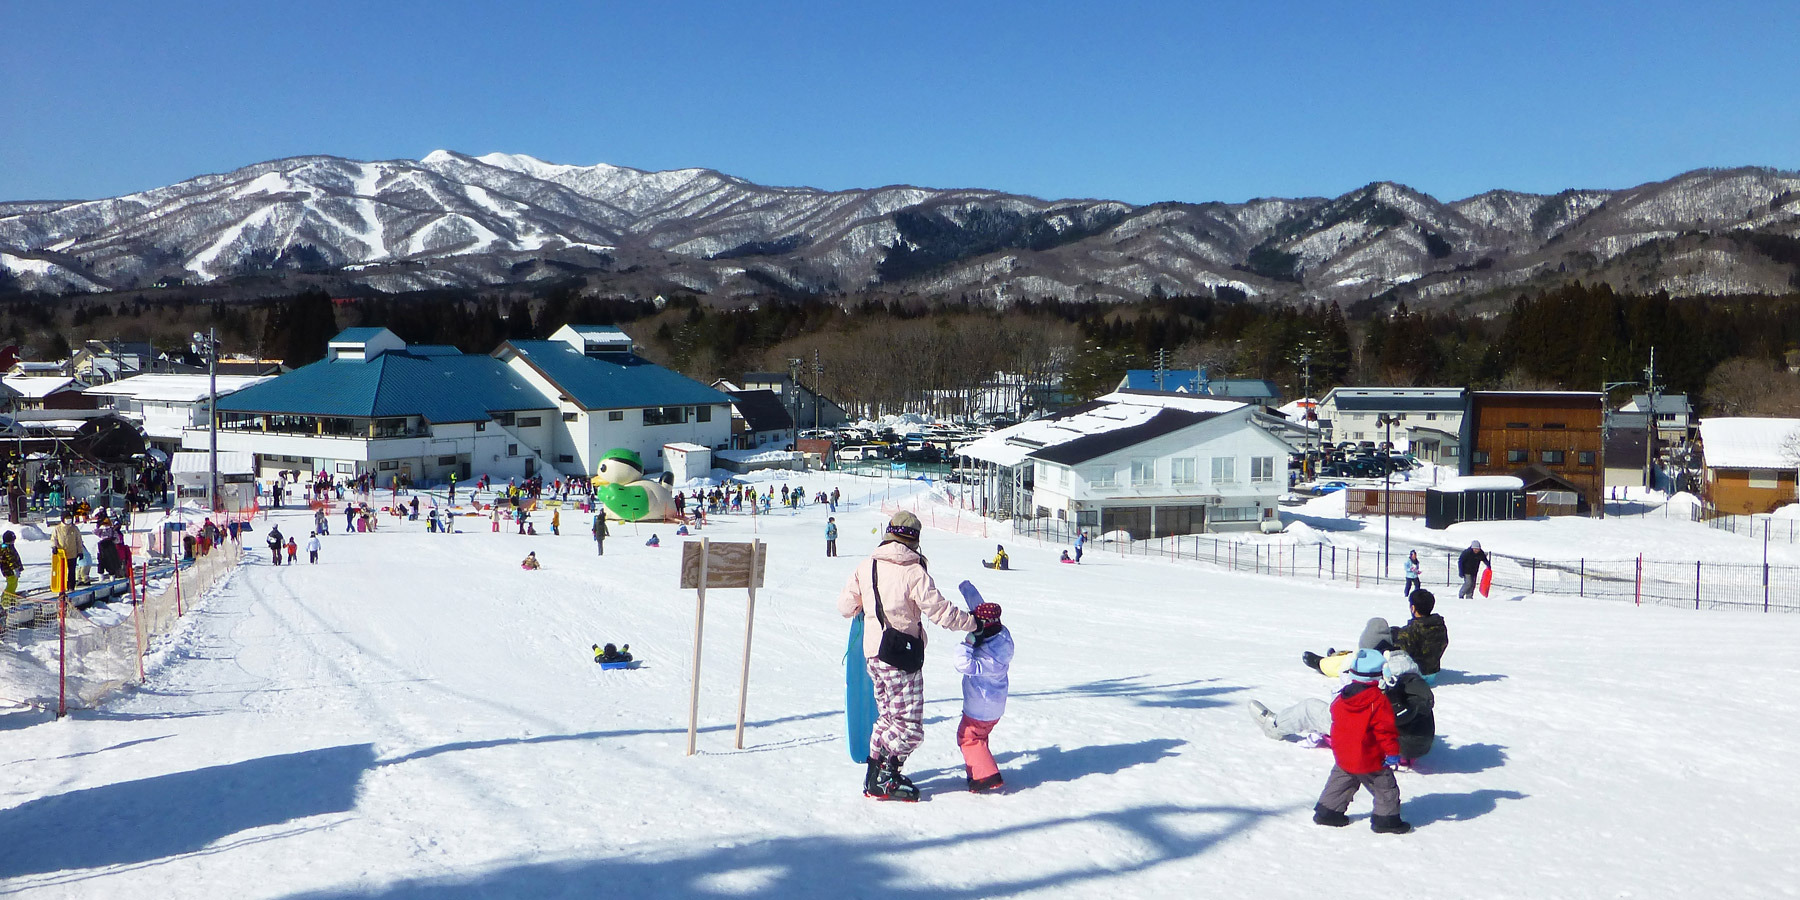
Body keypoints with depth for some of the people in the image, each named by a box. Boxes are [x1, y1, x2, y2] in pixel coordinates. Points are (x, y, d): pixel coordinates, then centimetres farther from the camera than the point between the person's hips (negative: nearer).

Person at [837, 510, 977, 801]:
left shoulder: (865, 568, 2)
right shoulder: (914, 572, -14)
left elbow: (844, 607, 8)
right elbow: (941, 612, -15)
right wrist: (974, 621, -3)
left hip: (872, 652, 7)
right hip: (902, 656, -7)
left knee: (889, 715, 20)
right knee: (909, 725, 4)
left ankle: (876, 772, 23)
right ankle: (884, 778, 5)